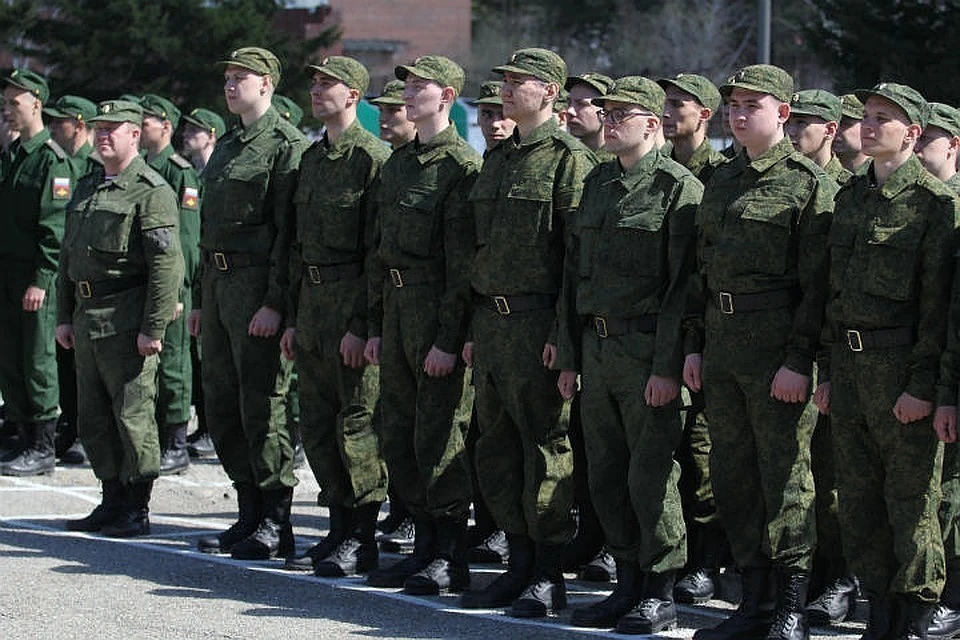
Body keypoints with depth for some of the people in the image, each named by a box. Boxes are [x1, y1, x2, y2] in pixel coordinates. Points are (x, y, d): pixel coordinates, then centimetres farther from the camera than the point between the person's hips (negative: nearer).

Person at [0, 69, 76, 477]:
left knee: (38, 362, -4)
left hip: (38, 276, -8)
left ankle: (43, 449, 1)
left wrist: (41, 281, -19)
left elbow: (55, 228, -15)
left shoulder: (52, 159, -10)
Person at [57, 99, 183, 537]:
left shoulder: (151, 192, -8)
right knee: (94, 418, 10)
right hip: (87, 319, 8)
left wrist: (153, 328, -19)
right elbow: (69, 257, 23)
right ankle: (113, 502, 18)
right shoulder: (86, 188, 18)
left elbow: (167, 265, -15)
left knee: (133, 415, -4)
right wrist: (64, 317, 17)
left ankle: (137, 509, 2)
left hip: (127, 320, -8)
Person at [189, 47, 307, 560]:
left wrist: (274, 302, -21)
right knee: (221, 406, 10)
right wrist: (201, 299, 20)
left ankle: (275, 524, -1)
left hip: (258, 285, -9)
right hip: (219, 283, 9)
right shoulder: (226, 148, 19)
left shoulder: (287, 146, -9)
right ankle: (250, 515, 18)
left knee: (260, 407, -7)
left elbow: (289, 230, -15)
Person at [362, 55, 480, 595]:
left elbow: (463, 262, -15)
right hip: (397, 308, 9)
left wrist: (448, 339, -18)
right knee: (400, 436, 11)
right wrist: (376, 324, 14)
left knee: (438, 438, -5)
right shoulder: (398, 164, 15)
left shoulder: (463, 167, -11)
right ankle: (426, 546, 19)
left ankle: (452, 559, 1)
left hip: (438, 314, -8)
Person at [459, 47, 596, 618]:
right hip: (491, 320, 8)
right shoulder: (498, 159, 17)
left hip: (537, 323, -8)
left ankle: (549, 577, 2)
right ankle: (519, 565, 19)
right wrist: (473, 328, 17)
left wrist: (562, 333, -18)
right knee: (497, 448, 11)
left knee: (546, 448, -3)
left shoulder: (570, 159, -9)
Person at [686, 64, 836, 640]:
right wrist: (696, 345, 14)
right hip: (722, 345, 8)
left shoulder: (809, 183, -7)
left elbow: (816, 283, -11)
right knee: (731, 476, 10)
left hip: (777, 349, -8)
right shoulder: (723, 182, 15)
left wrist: (799, 360, -17)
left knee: (785, 478, -3)